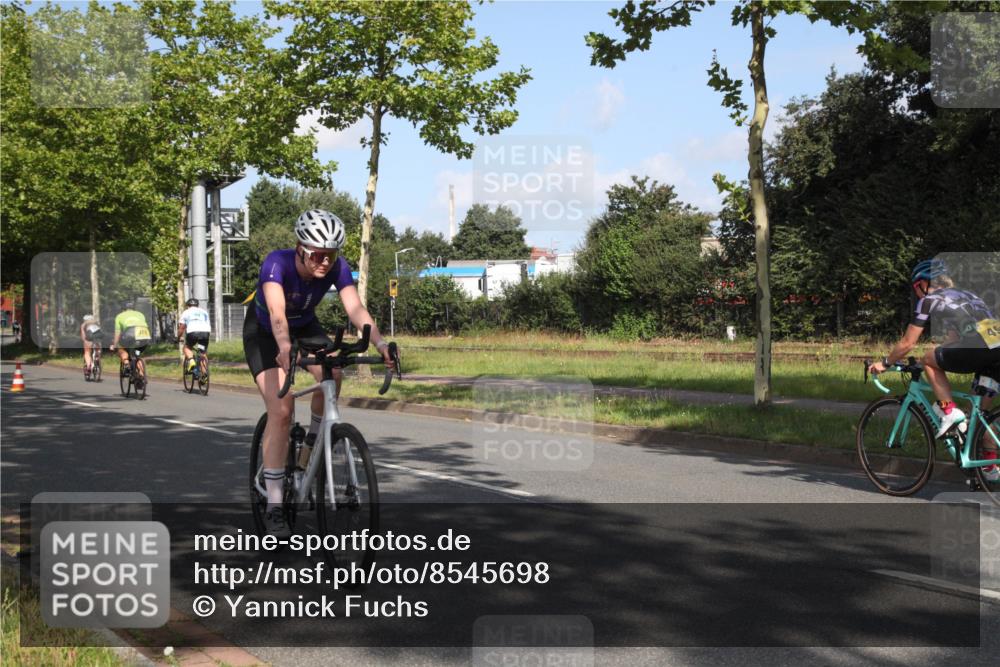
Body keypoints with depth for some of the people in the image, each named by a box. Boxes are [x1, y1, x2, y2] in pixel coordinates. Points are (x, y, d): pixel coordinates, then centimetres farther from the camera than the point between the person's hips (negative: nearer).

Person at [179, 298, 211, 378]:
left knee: (187, 347, 22)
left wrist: (178, 337, 30)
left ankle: (191, 361, -6)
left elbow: (181, 328, 18)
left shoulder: (186, 313, 22)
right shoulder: (204, 312, 30)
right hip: (205, 332, 2)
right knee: (204, 353, 16)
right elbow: (209, 325, 28)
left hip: (193, 332, -2)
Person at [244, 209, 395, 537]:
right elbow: (277, 312, -50)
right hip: (264, 333, -3)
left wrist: (380, 343, -53)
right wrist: (285, 348, -68)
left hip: (305, 326, 3)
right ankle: (274, 506, -10)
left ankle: (314, 438, 0)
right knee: (281, 412, -17)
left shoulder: (337, 267, -24)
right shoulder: (277, 263, -35)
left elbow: (355, 307, -36)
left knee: (332, 374, -29)